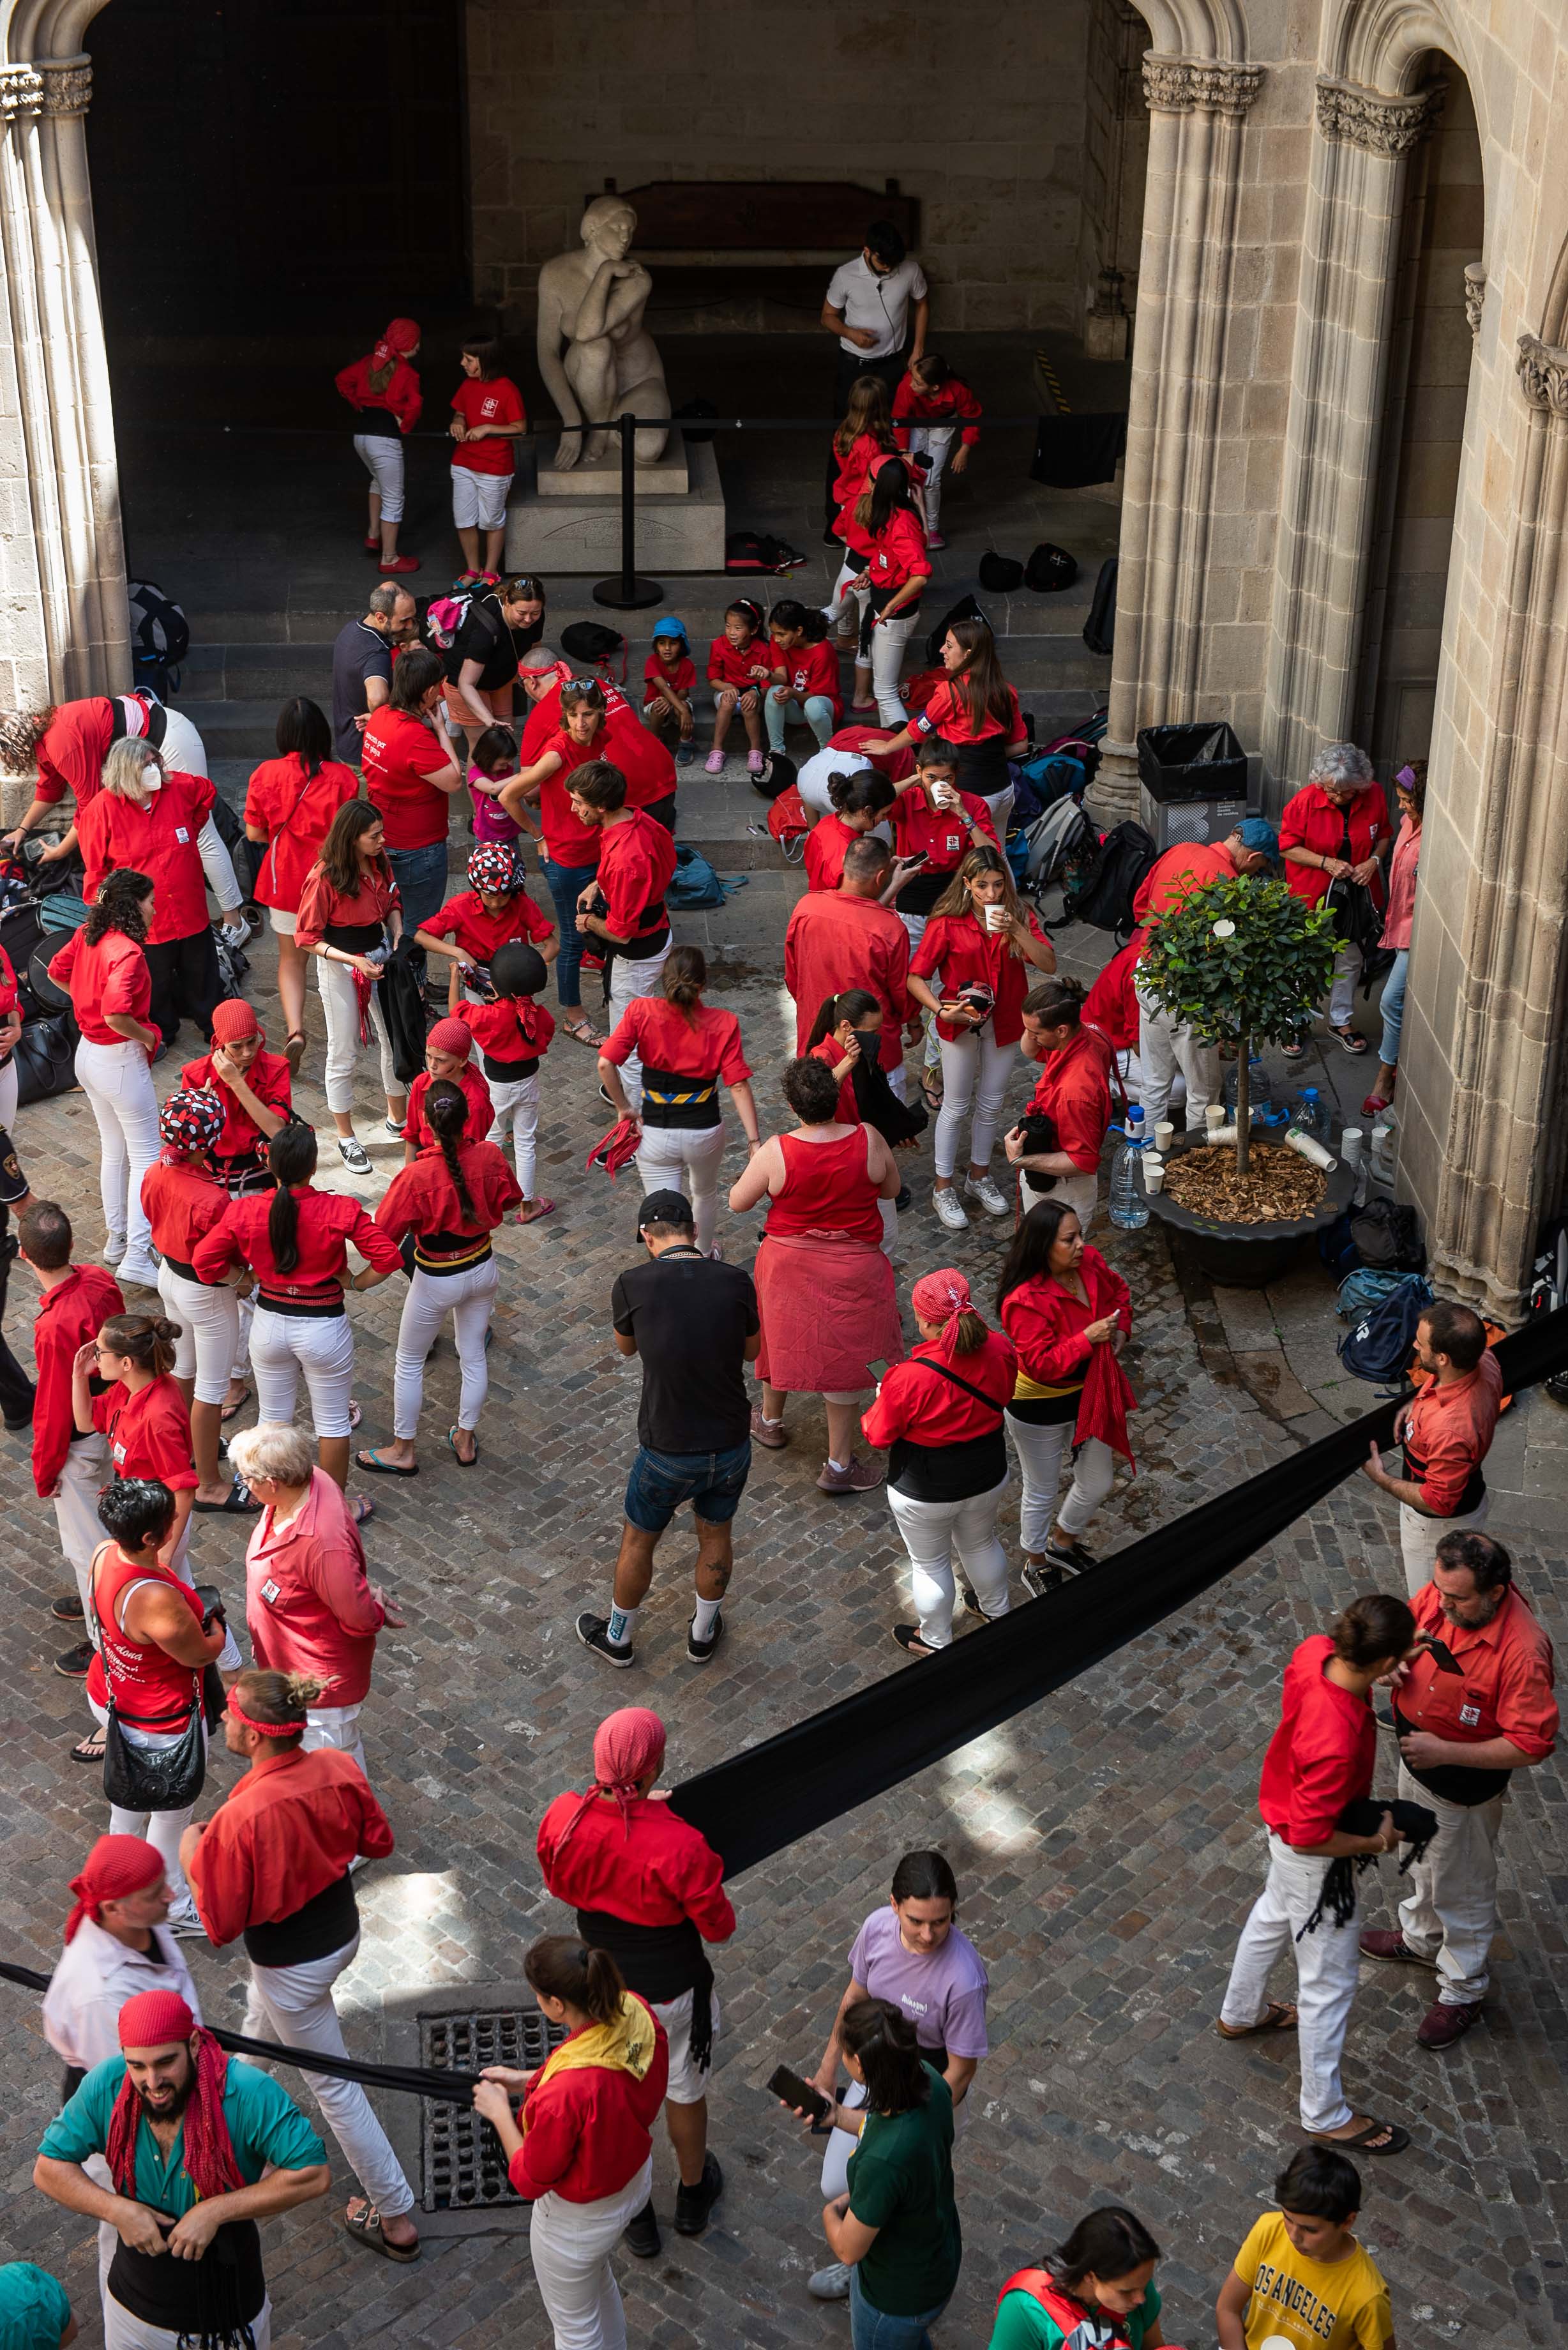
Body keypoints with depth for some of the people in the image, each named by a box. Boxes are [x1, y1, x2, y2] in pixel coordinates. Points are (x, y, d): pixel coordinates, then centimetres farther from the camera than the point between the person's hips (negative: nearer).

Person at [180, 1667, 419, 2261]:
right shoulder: (338, 1768, -18)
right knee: (261, 2028, 35)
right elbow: (377, 1840, -1)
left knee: (334, 2088, 11)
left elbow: (219, 1922, -23)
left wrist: (191, 1857, -9)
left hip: (291, 1965, -7)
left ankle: (396, 2220, 24)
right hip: (343, 1930, 7)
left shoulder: (239, 1819, -36)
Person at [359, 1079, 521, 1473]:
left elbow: (385, 1234, -23)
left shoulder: (416, 1177, -32)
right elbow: (510, 1198, 2)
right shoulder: (489, 1156, -18)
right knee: (474, 1356, 23)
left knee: (409, 1363, 17)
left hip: (438, 1281, -4)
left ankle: (402, 1451, 30)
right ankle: (465, 1439, 39)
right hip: (483, 1268, 4)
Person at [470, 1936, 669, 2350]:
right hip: (637, 2176, 7)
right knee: (597, 2282, 37)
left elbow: (530, 2180, -22)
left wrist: (500, 2113, -9)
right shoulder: (636, 2012, -23)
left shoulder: (562, 2096, -43)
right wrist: (527, 2081, 2)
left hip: (579, 2218, -7)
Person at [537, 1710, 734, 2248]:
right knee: (684, 2091, 25)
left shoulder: (563, 1820, -23)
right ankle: (693, 2194, 51)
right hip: (672, 1992, -3)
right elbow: (719, 1927, -20)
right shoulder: (679, 1846, -36)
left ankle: (636, 2218, 43)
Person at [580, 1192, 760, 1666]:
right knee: (715, 1532, 30)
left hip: (668, 1454, -2)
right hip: (731, 1447, 2)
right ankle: (703, 1634, 49)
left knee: (638, 1541, 25)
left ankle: (617, 1637, 47)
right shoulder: (735, 1283, -13)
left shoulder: (633, 1285, -18)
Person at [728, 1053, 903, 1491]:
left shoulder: (775, 1153, -22)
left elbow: (738, 1203, -8)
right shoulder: (868, 1141, -19)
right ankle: (838, 1466, 20)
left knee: (783, 1337, 25)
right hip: (852, 1270, 0)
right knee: (843, 1354, 13)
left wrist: (751, 1169, 10)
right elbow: (892, 1189, -1)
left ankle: (771, 1420, 49)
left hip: (789, 1267, 0)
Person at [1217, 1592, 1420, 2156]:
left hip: (1281, 1816, 8)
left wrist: (1378, 1677, -9)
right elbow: (1310, 1835, -33)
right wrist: (1377, 1842, -17)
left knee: (1273, 1917, 34)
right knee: (1327, 1982, 12)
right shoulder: (1337, 1742, -44)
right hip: (1315, 1860, -8)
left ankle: (1241, 2014, 61)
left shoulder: (1315, 1651, -23)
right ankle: (1326, 2115, 31)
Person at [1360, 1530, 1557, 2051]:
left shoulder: (1521, 1651, -37)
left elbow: (1530, 1746, -32)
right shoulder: (1439, 1594, -17)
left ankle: (1462, 1990, 37)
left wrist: (1444, 1752, -32)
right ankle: (1420, 1938, 57)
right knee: (1420, 1860, 31)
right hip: (1416, 1759, 7)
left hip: (1465, 1784, -7)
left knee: (1461, 1889, 15)